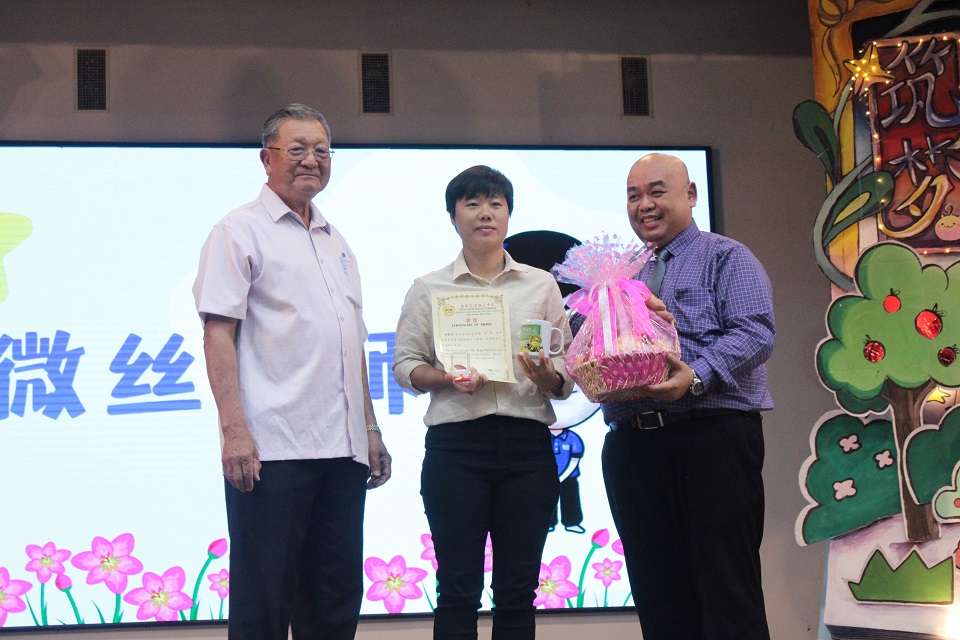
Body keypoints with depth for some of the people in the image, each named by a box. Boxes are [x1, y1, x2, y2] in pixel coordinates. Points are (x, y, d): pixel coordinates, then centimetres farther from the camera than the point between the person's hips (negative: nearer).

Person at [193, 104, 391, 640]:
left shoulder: (336, 242, 21)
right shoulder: (241, 231, 0)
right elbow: (218, 334, -8)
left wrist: (370, 429, 18)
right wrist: (235, 431, -17)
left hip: (342, 449, 7)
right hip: (272, 449, -7)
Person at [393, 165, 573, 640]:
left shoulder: (542, 284, 12)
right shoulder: (429, 288, 9)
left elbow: (568, 366, 11)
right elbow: (405, 363, 7)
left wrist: (550, 377, -11)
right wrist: (447, 379, -11)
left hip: (527, 442, 2)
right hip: (456, 442, -1)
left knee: (518, 589, 3)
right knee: (458, 588, -2)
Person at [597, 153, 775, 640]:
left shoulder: (726, 258, 5)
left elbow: (755, 332, -10)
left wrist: (697, 376, -24)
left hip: (713, 437, -5)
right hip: (631, 447, 6)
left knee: (727, 589, -7)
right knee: (657, 594, 7)